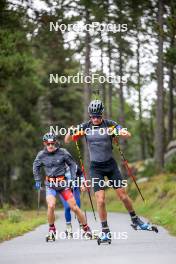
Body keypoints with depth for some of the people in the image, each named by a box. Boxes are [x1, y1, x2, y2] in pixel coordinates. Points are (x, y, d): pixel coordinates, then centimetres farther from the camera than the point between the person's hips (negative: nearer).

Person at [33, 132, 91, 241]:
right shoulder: (41, 155, -2)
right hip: (50, 184, 0)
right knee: (51, 206, -22)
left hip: (63, 183, 0)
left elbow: (72, 164, 5)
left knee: (74, 207, -4)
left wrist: (73, 178, -2)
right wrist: (37, 180, 14)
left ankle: (86, 228, 12)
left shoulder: (62, 152, -7)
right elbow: (36, 167, 16)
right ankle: (52, 229, -1)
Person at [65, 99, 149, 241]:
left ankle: (135, 220, 26)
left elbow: (128, 135, -15)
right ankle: (105, 230, 2)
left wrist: (120, 132, -37)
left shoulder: (110, 124, -7)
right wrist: (70, 132, -26)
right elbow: (67, 140, -3)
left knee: (123, 195, 3)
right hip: (96, 167, 0)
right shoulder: (85, 127, -4)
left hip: (111, 165, 0)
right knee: (100, 200, -8)